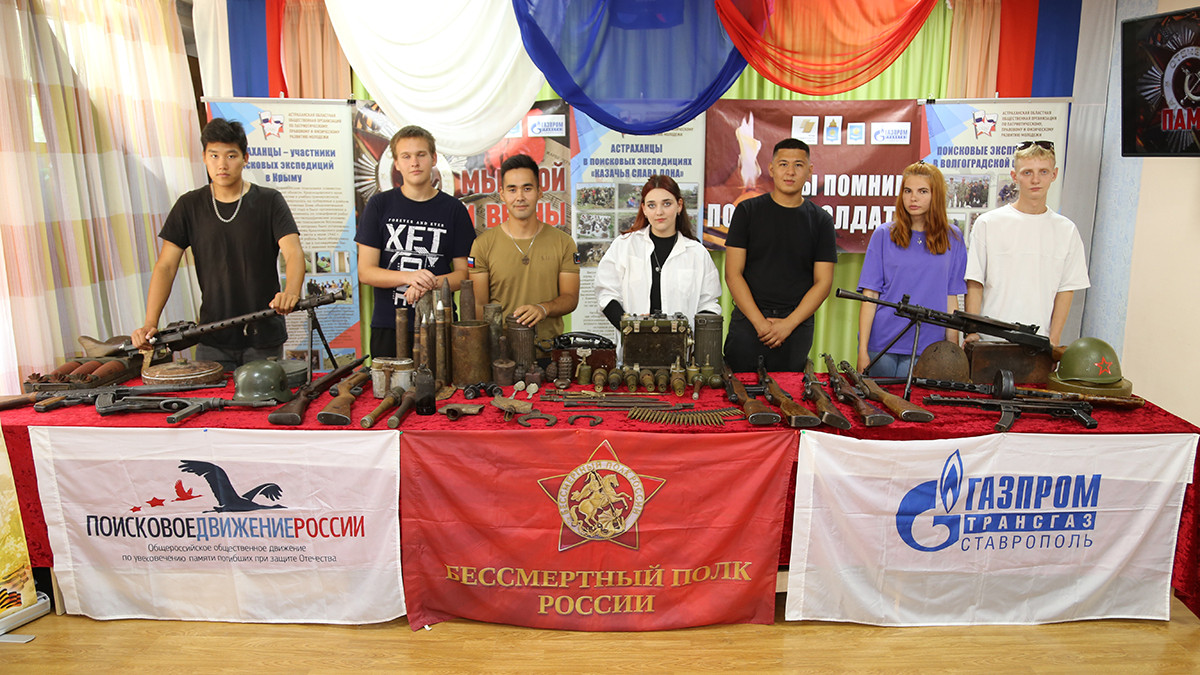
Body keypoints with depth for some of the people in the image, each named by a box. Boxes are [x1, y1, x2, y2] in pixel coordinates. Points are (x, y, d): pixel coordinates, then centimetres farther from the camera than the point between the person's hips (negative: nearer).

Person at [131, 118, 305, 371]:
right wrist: (150, 324, -13)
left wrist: (291, 292, -37)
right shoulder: (190, 206, 5)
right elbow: (166, 266, 1)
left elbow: (293, 252, -15)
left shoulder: (269, 202, -1)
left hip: (263, 337, -2)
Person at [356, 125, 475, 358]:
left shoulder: (453, 209, 5)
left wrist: (428, 284, -15)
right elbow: (365, 272, 0)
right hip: (388, 327, 0)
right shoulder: (379, 205, 5)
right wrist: (410, 277, -17)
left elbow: (463, 273, 5)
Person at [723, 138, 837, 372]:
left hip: (796, 325, 1)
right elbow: (733, 273, -3)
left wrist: (789, 323, -11)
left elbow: (823, 282, 2)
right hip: (747, 321, -1)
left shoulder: (821, 220, 6)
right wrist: (760, 322, -12)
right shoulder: (747, 211, 3)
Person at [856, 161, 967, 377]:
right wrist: (862, 351, -6)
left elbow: (951, 298, 8)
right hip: (881, 346, 0)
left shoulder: (952, 238, 7)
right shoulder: (884, 235, 2)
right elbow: (870, 295, -1)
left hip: (927, 351, 1)